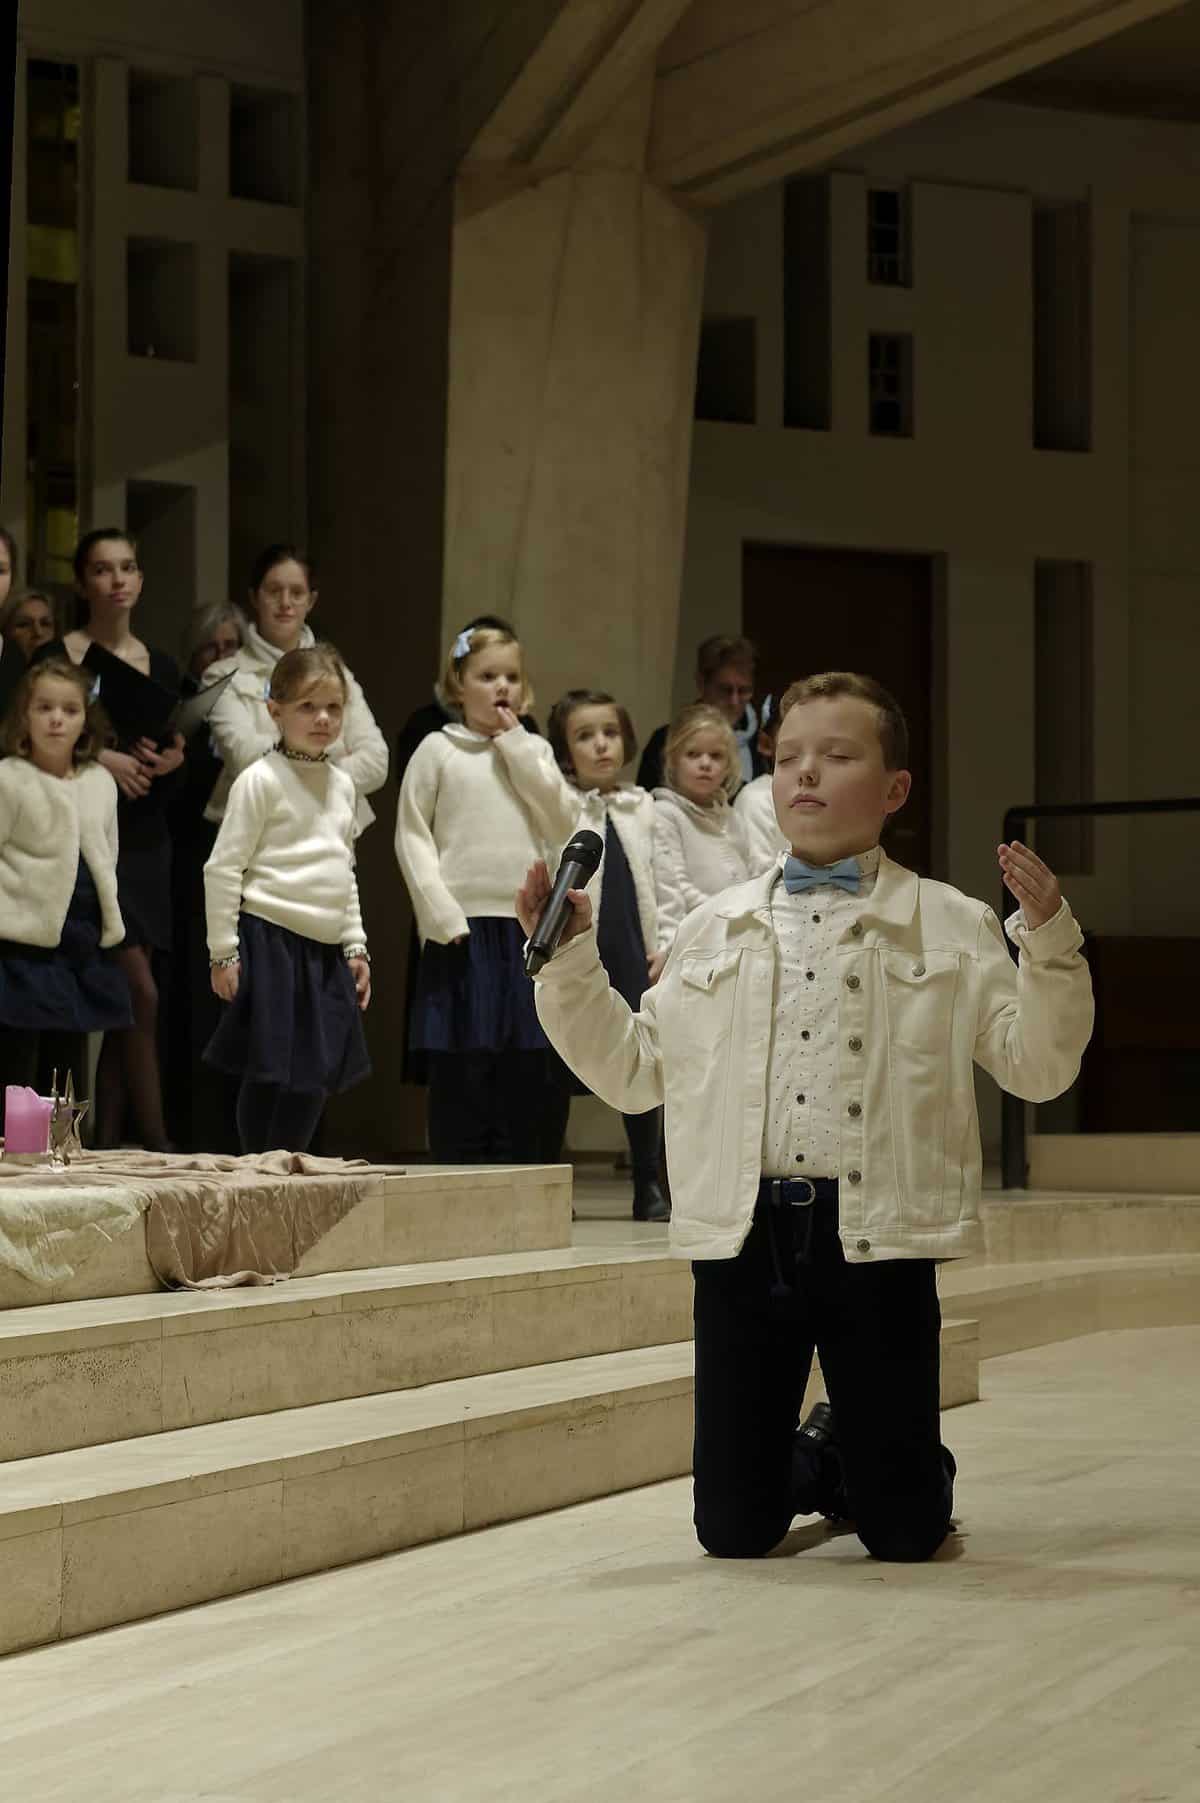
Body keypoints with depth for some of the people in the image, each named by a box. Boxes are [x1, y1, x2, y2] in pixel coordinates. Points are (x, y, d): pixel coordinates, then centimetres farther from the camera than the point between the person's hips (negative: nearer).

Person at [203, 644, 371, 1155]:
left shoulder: (343, 783, 13)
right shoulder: (261, 779, -8)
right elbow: (223, 868, -9)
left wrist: (355, 946, 16)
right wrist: (223, 952, -11)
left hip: (326, 949, 7)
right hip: (271, 940, -7)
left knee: (317, 1076, 7)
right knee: (269, 1074, -5)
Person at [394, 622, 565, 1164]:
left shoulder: (533, 752, 13)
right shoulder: (438, 750, 4)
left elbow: (559, 825, -1)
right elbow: (412, 836, 1)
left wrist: (517, 744, -2)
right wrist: (441, 914, -9)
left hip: (525, 926, 3)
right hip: (462, 928, -3)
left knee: (524, 1074, 3)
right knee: (460, 1068, -3)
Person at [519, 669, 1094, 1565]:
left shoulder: (953, 928, 5)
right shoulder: (714, 931, 15)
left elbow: (1037, 1067, 1)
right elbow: (635, 1069, 17)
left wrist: (1048, 939, -13)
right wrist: (569, 962, 7)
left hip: (878, 1244, -2)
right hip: (744, 1241, 2)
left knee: (905, 1532, 1)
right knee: (734, 1530, 4)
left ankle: (864, 1464, 36)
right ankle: (813, 1460, 37)